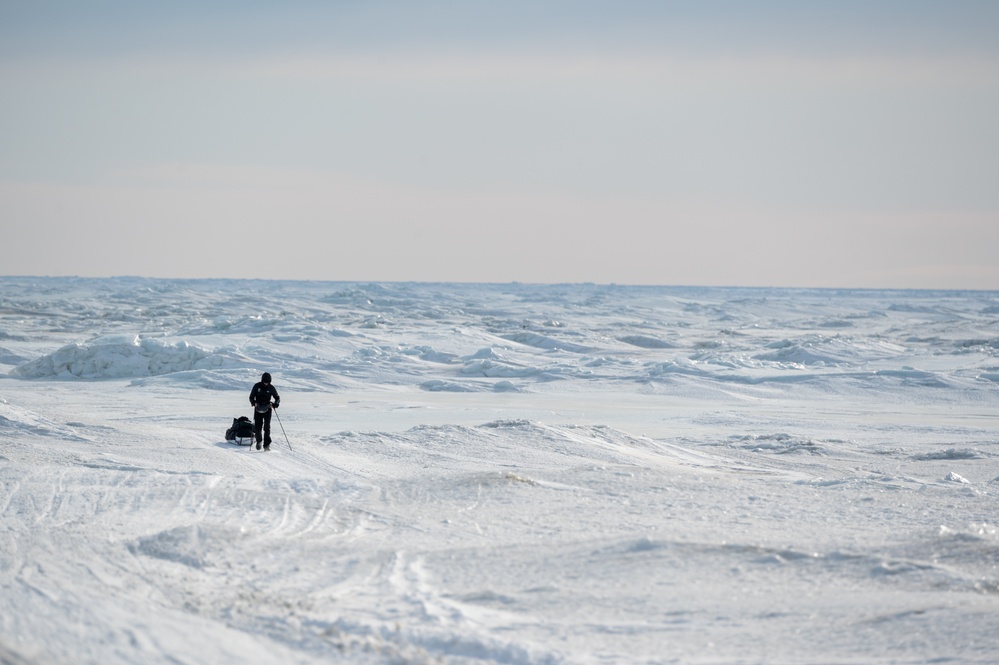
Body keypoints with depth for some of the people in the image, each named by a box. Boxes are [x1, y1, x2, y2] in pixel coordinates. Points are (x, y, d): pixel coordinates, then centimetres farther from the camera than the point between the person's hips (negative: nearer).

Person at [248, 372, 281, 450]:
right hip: (258, 409, 1)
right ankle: (259, 441, 29)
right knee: (257, 427, 1)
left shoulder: (271, 388, -2)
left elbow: (277, 398, 8)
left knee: (267, 427, -12)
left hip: (267, 409, -1)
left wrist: (275, 404, -13)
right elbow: (251, 397, 6)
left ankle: (267, 445, -12)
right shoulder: (257, 386, -2)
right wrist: (253, 402, -16)